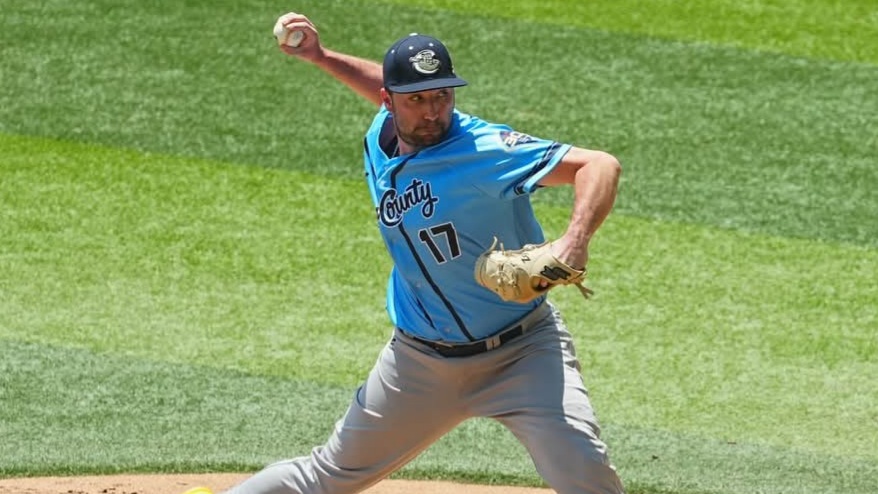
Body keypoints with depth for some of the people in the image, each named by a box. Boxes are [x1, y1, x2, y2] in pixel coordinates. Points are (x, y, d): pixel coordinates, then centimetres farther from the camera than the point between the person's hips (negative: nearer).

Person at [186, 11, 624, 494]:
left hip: (522, 351, -6)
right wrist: (321, 57, 17)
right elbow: (388, 93, 25)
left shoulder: (484, 150, -23)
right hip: (420, 360, 6)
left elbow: (600, 165, -32)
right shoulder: (381, 140, -2)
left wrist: (574, 242, -47)